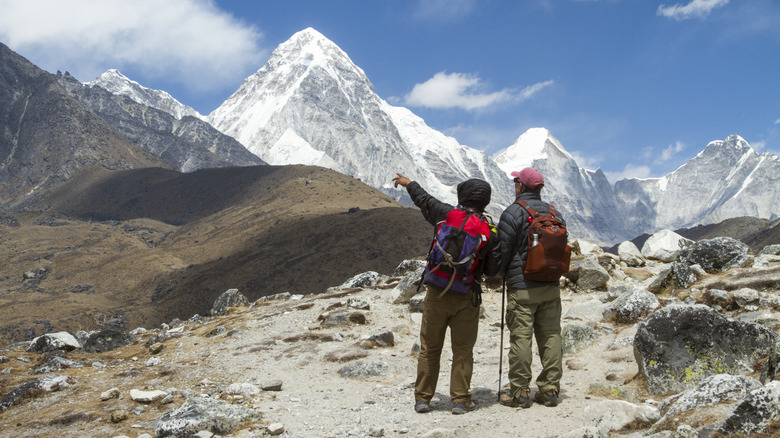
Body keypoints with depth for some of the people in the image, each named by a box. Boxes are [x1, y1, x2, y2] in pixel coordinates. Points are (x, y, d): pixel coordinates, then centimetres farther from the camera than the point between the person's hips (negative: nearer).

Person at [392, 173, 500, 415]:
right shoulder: (490, 231, -5)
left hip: (437, 293, 1)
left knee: (429, 348, 10)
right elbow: (492, 270, -2)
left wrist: (409, 184, 33)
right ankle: (460, 400, 8)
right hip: (467, 297, 0)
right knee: (463, 350, 8)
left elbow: (424, 200, 14)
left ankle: (422, 398, 15)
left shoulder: (447, 214, -6)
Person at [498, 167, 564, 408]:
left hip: (522, 287, -6)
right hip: (551, 286, 6)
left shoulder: (513, 212, -9)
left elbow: (502, 250, -8)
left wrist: (501, 273, 10)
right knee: (550, 336, 9)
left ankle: (519, 392, 1)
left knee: (520, 337, -2)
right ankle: (550, 390, 13)